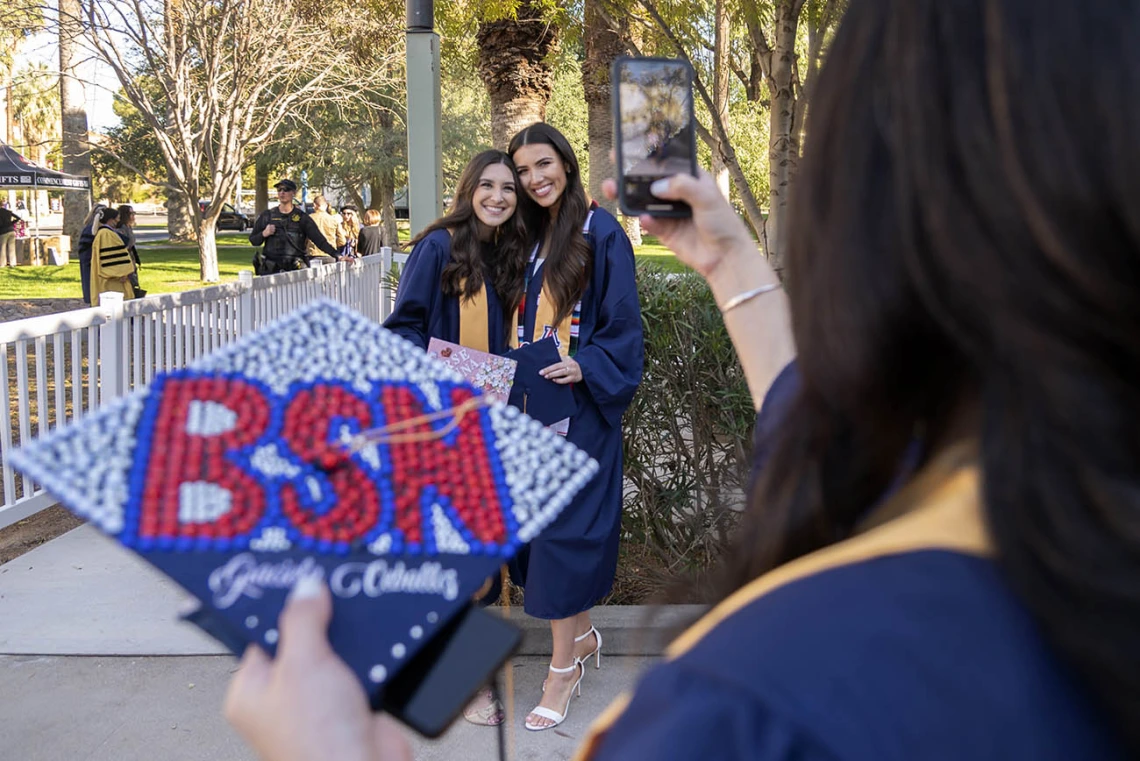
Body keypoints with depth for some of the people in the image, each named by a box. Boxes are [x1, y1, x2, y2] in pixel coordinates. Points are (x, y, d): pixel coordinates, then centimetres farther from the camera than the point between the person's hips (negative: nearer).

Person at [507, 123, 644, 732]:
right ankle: (583, 636, 27)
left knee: (563, 525, -6)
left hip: (580, 402, -7)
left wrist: (585, 367, -23)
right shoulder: (529, 236, 12)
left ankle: (563, 667, 4)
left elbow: (623, 324, -9)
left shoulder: (600, 232, -7)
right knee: (543, 519, 9)